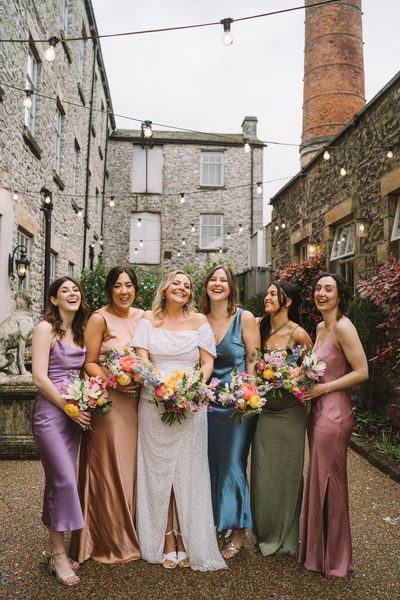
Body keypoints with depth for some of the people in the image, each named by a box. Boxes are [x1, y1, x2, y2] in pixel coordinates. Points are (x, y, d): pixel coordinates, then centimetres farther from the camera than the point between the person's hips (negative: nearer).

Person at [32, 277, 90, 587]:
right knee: (65, 480, -8)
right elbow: (39, 378, -13)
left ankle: (56, 548, 24)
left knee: (60, 481, 12)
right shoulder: (45, 328, -8)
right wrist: (69, 408, -11)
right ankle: (58, 553, 9)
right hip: (51, 412, -6)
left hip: (74, 413, 6)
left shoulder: (80, 331, 11)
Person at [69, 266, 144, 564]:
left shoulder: (143, 317, 8)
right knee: (109, 469, 4)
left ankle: (132, 533, 34)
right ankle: (111, 541, 23)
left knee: (133, 467, 14)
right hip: (107, 402, -5)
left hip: (136, 401, 5)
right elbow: (89, 363, -9)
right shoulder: (100, 319, -7)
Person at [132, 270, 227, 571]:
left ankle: (187, 540, 17)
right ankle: (167, 540, 19)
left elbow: (208, 363, 3)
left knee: (188, 472, 3)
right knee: (158, 471, 5)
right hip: (154, 403, 1)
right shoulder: (150, 320, 7)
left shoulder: (199, 321, 6)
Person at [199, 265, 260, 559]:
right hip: (206, 401, 4)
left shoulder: (244, 318, -6)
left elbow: (254, 360, -5)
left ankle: (238, 530, 26)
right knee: (209, 464, 12)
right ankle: (217, 526, 32)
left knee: (232, 464, 6)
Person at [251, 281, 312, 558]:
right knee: (263, 473, 12)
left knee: (288, 473, 11)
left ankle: (286, 537, 31)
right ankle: (266, 534, 32)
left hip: (290, 412, -3)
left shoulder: (298, 334, -12)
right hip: (264, 410, 4)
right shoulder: (260, 329, 0)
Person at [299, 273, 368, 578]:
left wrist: (323, 388, -17)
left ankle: (333, 558, 26)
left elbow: (361, 372, -18)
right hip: (318, 410, 9)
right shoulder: (320, 327, 11)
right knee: (318, 480, 18)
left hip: (334, 412, -8)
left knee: (328, 483, 5)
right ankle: (317, 551, 36)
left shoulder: (343, 326, -15)